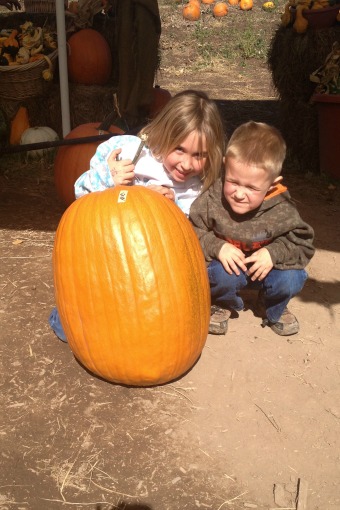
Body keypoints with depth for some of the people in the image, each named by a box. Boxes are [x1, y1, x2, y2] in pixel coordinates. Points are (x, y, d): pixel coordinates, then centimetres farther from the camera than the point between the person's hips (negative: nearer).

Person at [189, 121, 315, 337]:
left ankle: (272, 309, 13)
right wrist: (217, 247, -29)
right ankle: (224, 304, 7)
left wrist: (274, 253, -28)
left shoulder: (283, 210, -23)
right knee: (222, 275, -33)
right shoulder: (211, 201, -24)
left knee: (292, 279, -25)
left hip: (265, 268, 1)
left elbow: (302, 243, -11)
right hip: (228, 266, -1)